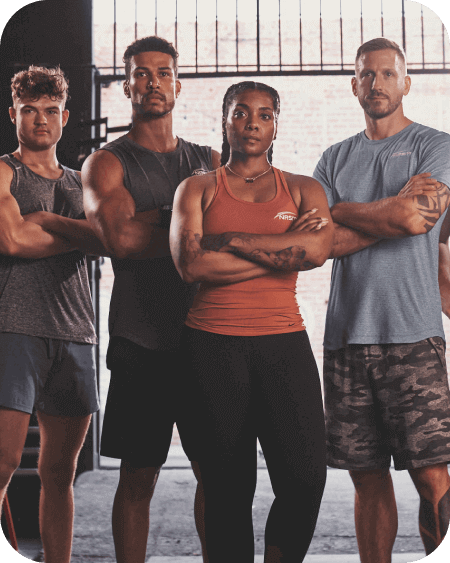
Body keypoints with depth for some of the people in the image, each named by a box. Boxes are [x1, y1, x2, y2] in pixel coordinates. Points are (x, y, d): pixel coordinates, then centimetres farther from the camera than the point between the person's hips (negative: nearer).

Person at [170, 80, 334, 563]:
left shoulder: (303, 189, 13)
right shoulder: (197, 189, 10)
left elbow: (317, 250, -8)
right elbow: (191, 264, -7)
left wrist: (229, 239, -7)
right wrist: (282, 249, -5)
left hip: (284, 343, 1)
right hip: (212, 346, -1)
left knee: (306, 479, -11)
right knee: (228, 491, 2)